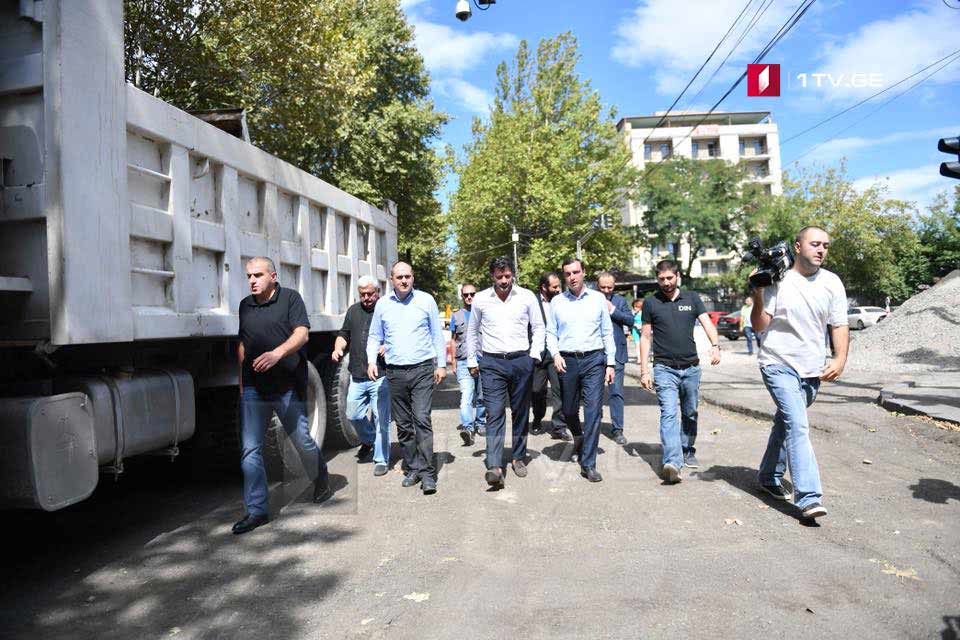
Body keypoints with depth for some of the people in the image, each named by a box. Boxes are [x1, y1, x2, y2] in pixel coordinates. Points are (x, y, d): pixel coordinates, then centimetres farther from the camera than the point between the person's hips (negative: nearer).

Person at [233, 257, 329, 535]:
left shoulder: (290, 298, -2)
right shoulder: (245, 305, 13)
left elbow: (302, 334, -15)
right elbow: (242, 345, 20)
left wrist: (278, 353, -32)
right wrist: (241, 379, 16)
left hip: (288, 386, -4)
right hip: (253, 389, 4)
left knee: (302, 441, 7)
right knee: (250, 449, -1)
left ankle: (320, 477, 37)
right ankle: (256, 510, 9)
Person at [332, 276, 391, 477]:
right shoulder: (353, 310, 15)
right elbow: (344, 334, 23)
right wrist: (338, 348, 3)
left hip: (380, 376, -5)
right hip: (357, 376, 5)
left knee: (380, 419, -1)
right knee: (353, 415, 11)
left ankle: (381, 460, 12)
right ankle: (368, 440, 39)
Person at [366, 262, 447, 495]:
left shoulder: (426, 300, 2)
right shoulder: (382, 304, 8)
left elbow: (437, 334, 6)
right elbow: (374, 336, 15)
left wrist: (441, 364, 1)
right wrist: (371, 360, 0)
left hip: (422, 370, -3)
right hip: (395, 372, 3)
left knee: (422, 420, -12)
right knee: (403, 425, 8)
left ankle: (427, 472, -6)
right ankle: (412, 469, 20)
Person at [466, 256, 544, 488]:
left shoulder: (526, 296, 2)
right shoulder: (481, 299, 3)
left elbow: (538, 327, 10)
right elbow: (472, 331, 15)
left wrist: (534, 354, 0)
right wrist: (472, 360, 13)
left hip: (521, 361, 1)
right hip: (491, 363, -1)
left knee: (520, 412, 11)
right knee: (495, 414, -9)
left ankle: (518, 457, 27)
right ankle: (495, 466, -12)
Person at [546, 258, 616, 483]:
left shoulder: (598, 299, 6)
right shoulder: (557, 302, 7)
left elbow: (607, 333, 8)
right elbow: (551, 333, 10)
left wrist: (610, 363, 4)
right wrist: (555, 354, -8)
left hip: (594, 359, -1)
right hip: (567, 361, 2)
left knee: (593, 411, -7)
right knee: (569, 410, 11)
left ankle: (588, 464, 1)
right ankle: (579, 436, 45)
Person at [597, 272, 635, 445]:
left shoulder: (620, 300, 7)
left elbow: (631, 321, -3)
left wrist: (612, 310, -10)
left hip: (616, 353, 0)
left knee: (616, 392, -2)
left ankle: (617, 429, 5)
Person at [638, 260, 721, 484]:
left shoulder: (692, 298, 7)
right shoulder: (651, 303, 2)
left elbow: (707, 323, -3)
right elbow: (645, 337, 4)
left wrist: (715, 345, -24)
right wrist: (644, 370, -2)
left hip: (691, 367, 3)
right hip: (664, 368, -3)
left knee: (690, 413, 14)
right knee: (668, 414, -15)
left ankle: (687, 451, 34)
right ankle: (672, 463, -23)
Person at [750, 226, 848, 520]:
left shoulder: (832, 283, 5)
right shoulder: (777, 279, -8)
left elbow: (839, 325, 6)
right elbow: (760, 326, -8)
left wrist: (841, 358, -9)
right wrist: (758, 294, -21)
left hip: (812, 370, 5)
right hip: (779, 365, -5)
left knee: (785, 423, 17)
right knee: (798, 425, -17)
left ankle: (769, 476, 34)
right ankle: (808, 497, -17)